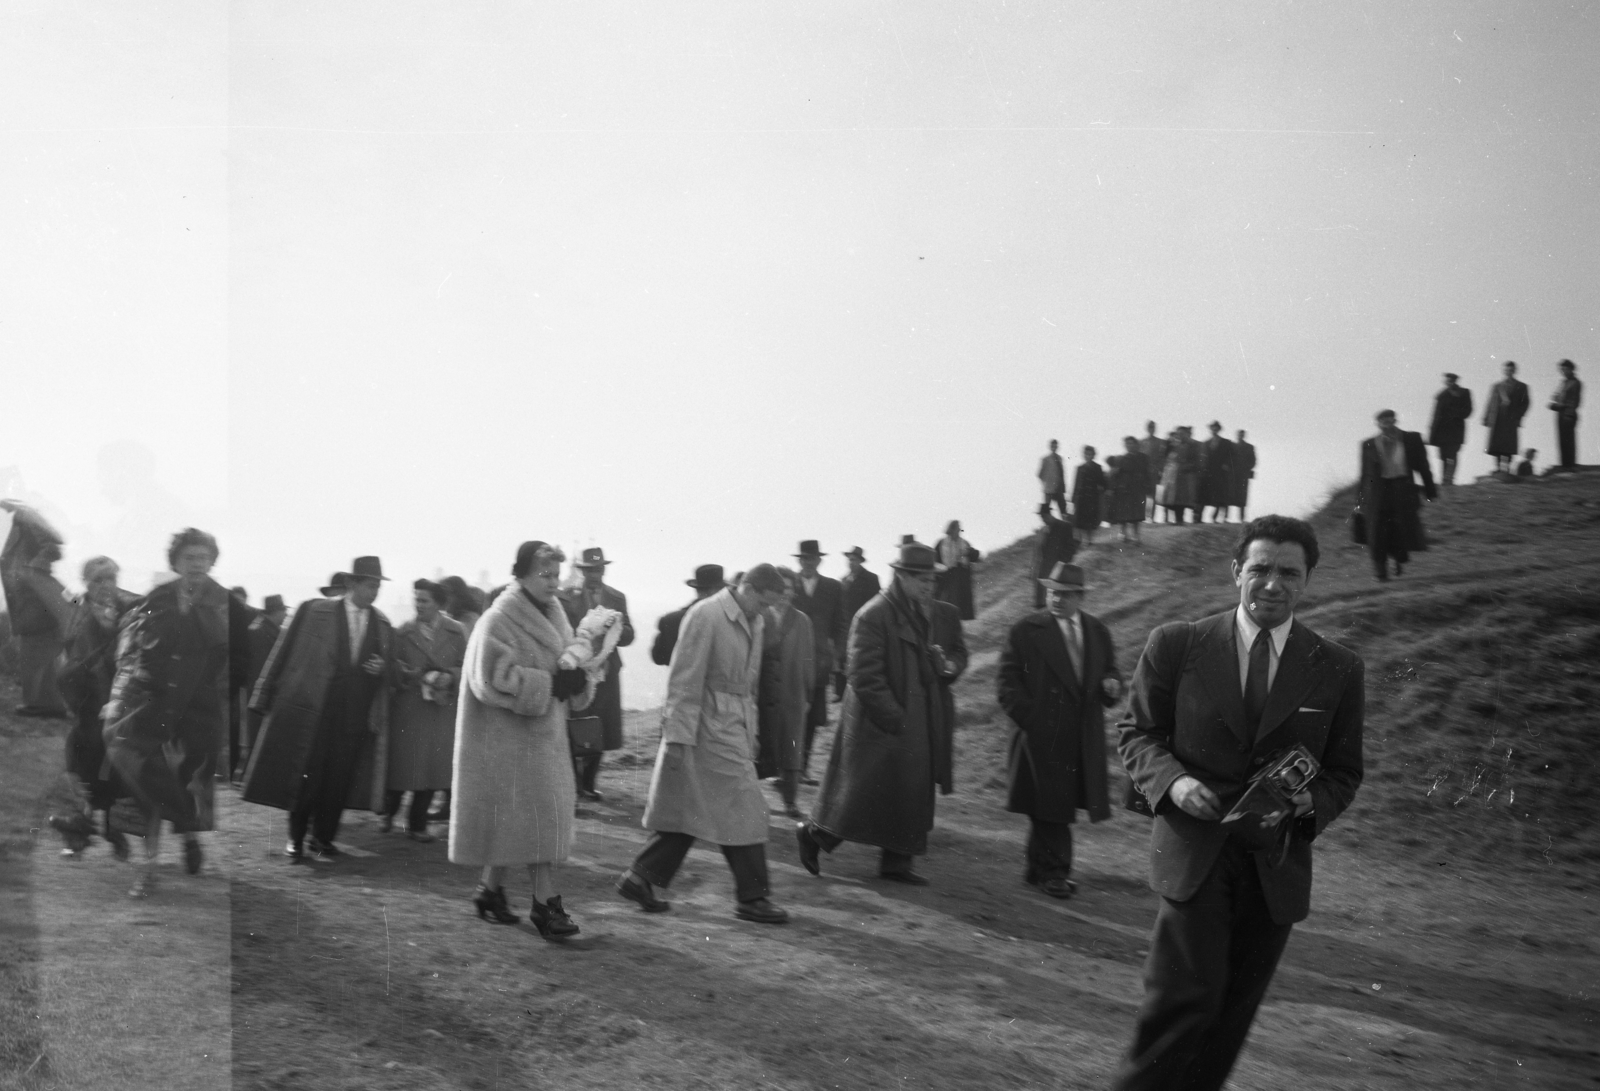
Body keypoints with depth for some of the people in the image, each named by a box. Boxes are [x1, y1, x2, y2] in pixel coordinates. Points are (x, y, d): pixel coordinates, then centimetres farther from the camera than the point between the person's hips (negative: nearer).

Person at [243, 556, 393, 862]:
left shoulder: (382, 624, 8)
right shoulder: (313, 610, -2)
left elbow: (388, 667, 18)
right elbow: (284, 652, 0)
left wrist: (382, 668, -6)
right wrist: (266, 696, -2)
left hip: (355, 716, 3)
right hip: (309, 707, -3)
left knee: (338, 778, 4)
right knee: (305, 776, 2)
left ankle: (322, 840, 18)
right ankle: (296, 840, 17)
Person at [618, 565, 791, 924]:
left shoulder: (755, 623, 10)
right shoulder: (705, 616, -15)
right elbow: (685, 681, -16)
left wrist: (751, 734, 15)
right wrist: (677, 738, -17)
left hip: (735, 726, 8)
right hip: (709, 726, -8)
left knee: (687, 810, 12)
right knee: (741, 808, -4)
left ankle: (639, 879, 21)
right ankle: (752, 897, 6)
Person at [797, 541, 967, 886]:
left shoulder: (943, 615, 7)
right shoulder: (873, 616, -15)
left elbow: (958, 650, 21)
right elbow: (865, 677, -18)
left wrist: (951, 666, -4)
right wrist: (895, 719, -19)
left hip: (925, 722, 7)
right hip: (881, 723, -7)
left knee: (915, 792, 10)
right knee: (864, 789, -1)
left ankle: (896, 862, 22)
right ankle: (813, 834, 20)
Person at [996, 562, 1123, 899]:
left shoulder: (1098, 632, 11)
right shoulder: (1026, 631, -3)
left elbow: (1109, 672, 18)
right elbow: (1009, 684, -4)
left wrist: (1112, 685, -6)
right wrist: (1030, 720, -13)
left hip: (1084, 741, 4)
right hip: (1043, 738, -4)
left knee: (1055, 809, 11)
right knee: (1050, 807, 0)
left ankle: (1040, 870, 24)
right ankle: (1052, 871, 13)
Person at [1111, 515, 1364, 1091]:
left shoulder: (1338, 670, 3)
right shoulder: (1176, 645, -2)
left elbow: (1343, 773, 9)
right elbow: (1137, 733, 5)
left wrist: (1311, 801, -12)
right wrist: (1172, 780, -15)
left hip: (1277, 864, 3)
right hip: (1193, 849, -3)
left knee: (1231, 1014, 11)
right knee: (1187, 995, -15)